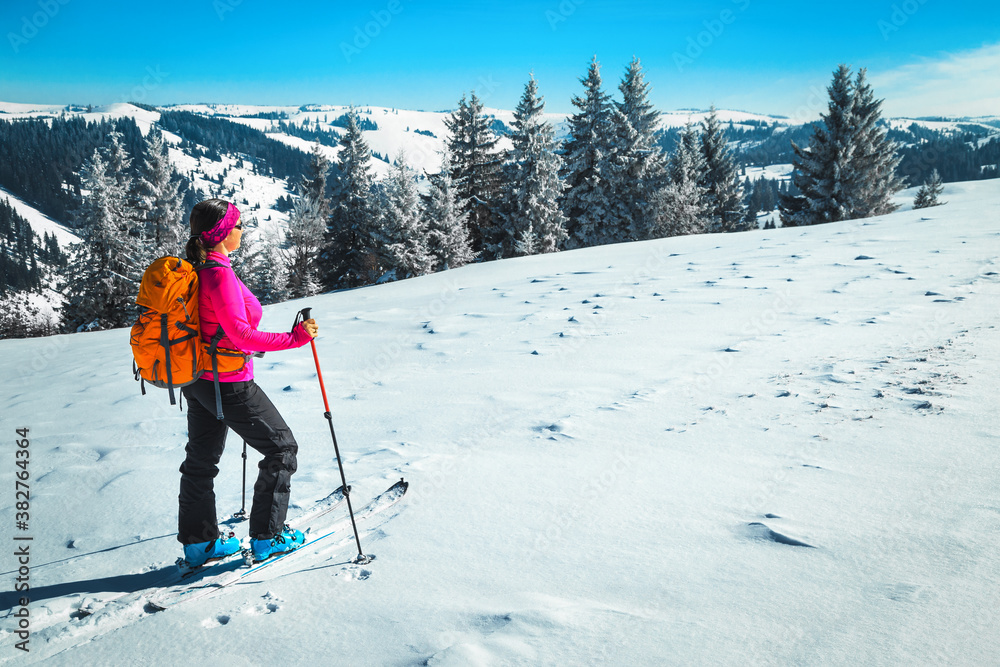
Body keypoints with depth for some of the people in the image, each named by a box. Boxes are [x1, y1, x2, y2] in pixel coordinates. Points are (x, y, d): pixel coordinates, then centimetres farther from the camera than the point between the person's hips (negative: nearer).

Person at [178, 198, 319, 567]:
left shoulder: (195, 270, 5)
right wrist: (295, 337, -26)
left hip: (197, 380, 10)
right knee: (281, 446, 5)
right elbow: (241, 334, -27)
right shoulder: (221, 275, -23)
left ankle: (198, 543, 30)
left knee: (201, 459, 18)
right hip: (228, 383, -10)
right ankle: (267, 537, 12)